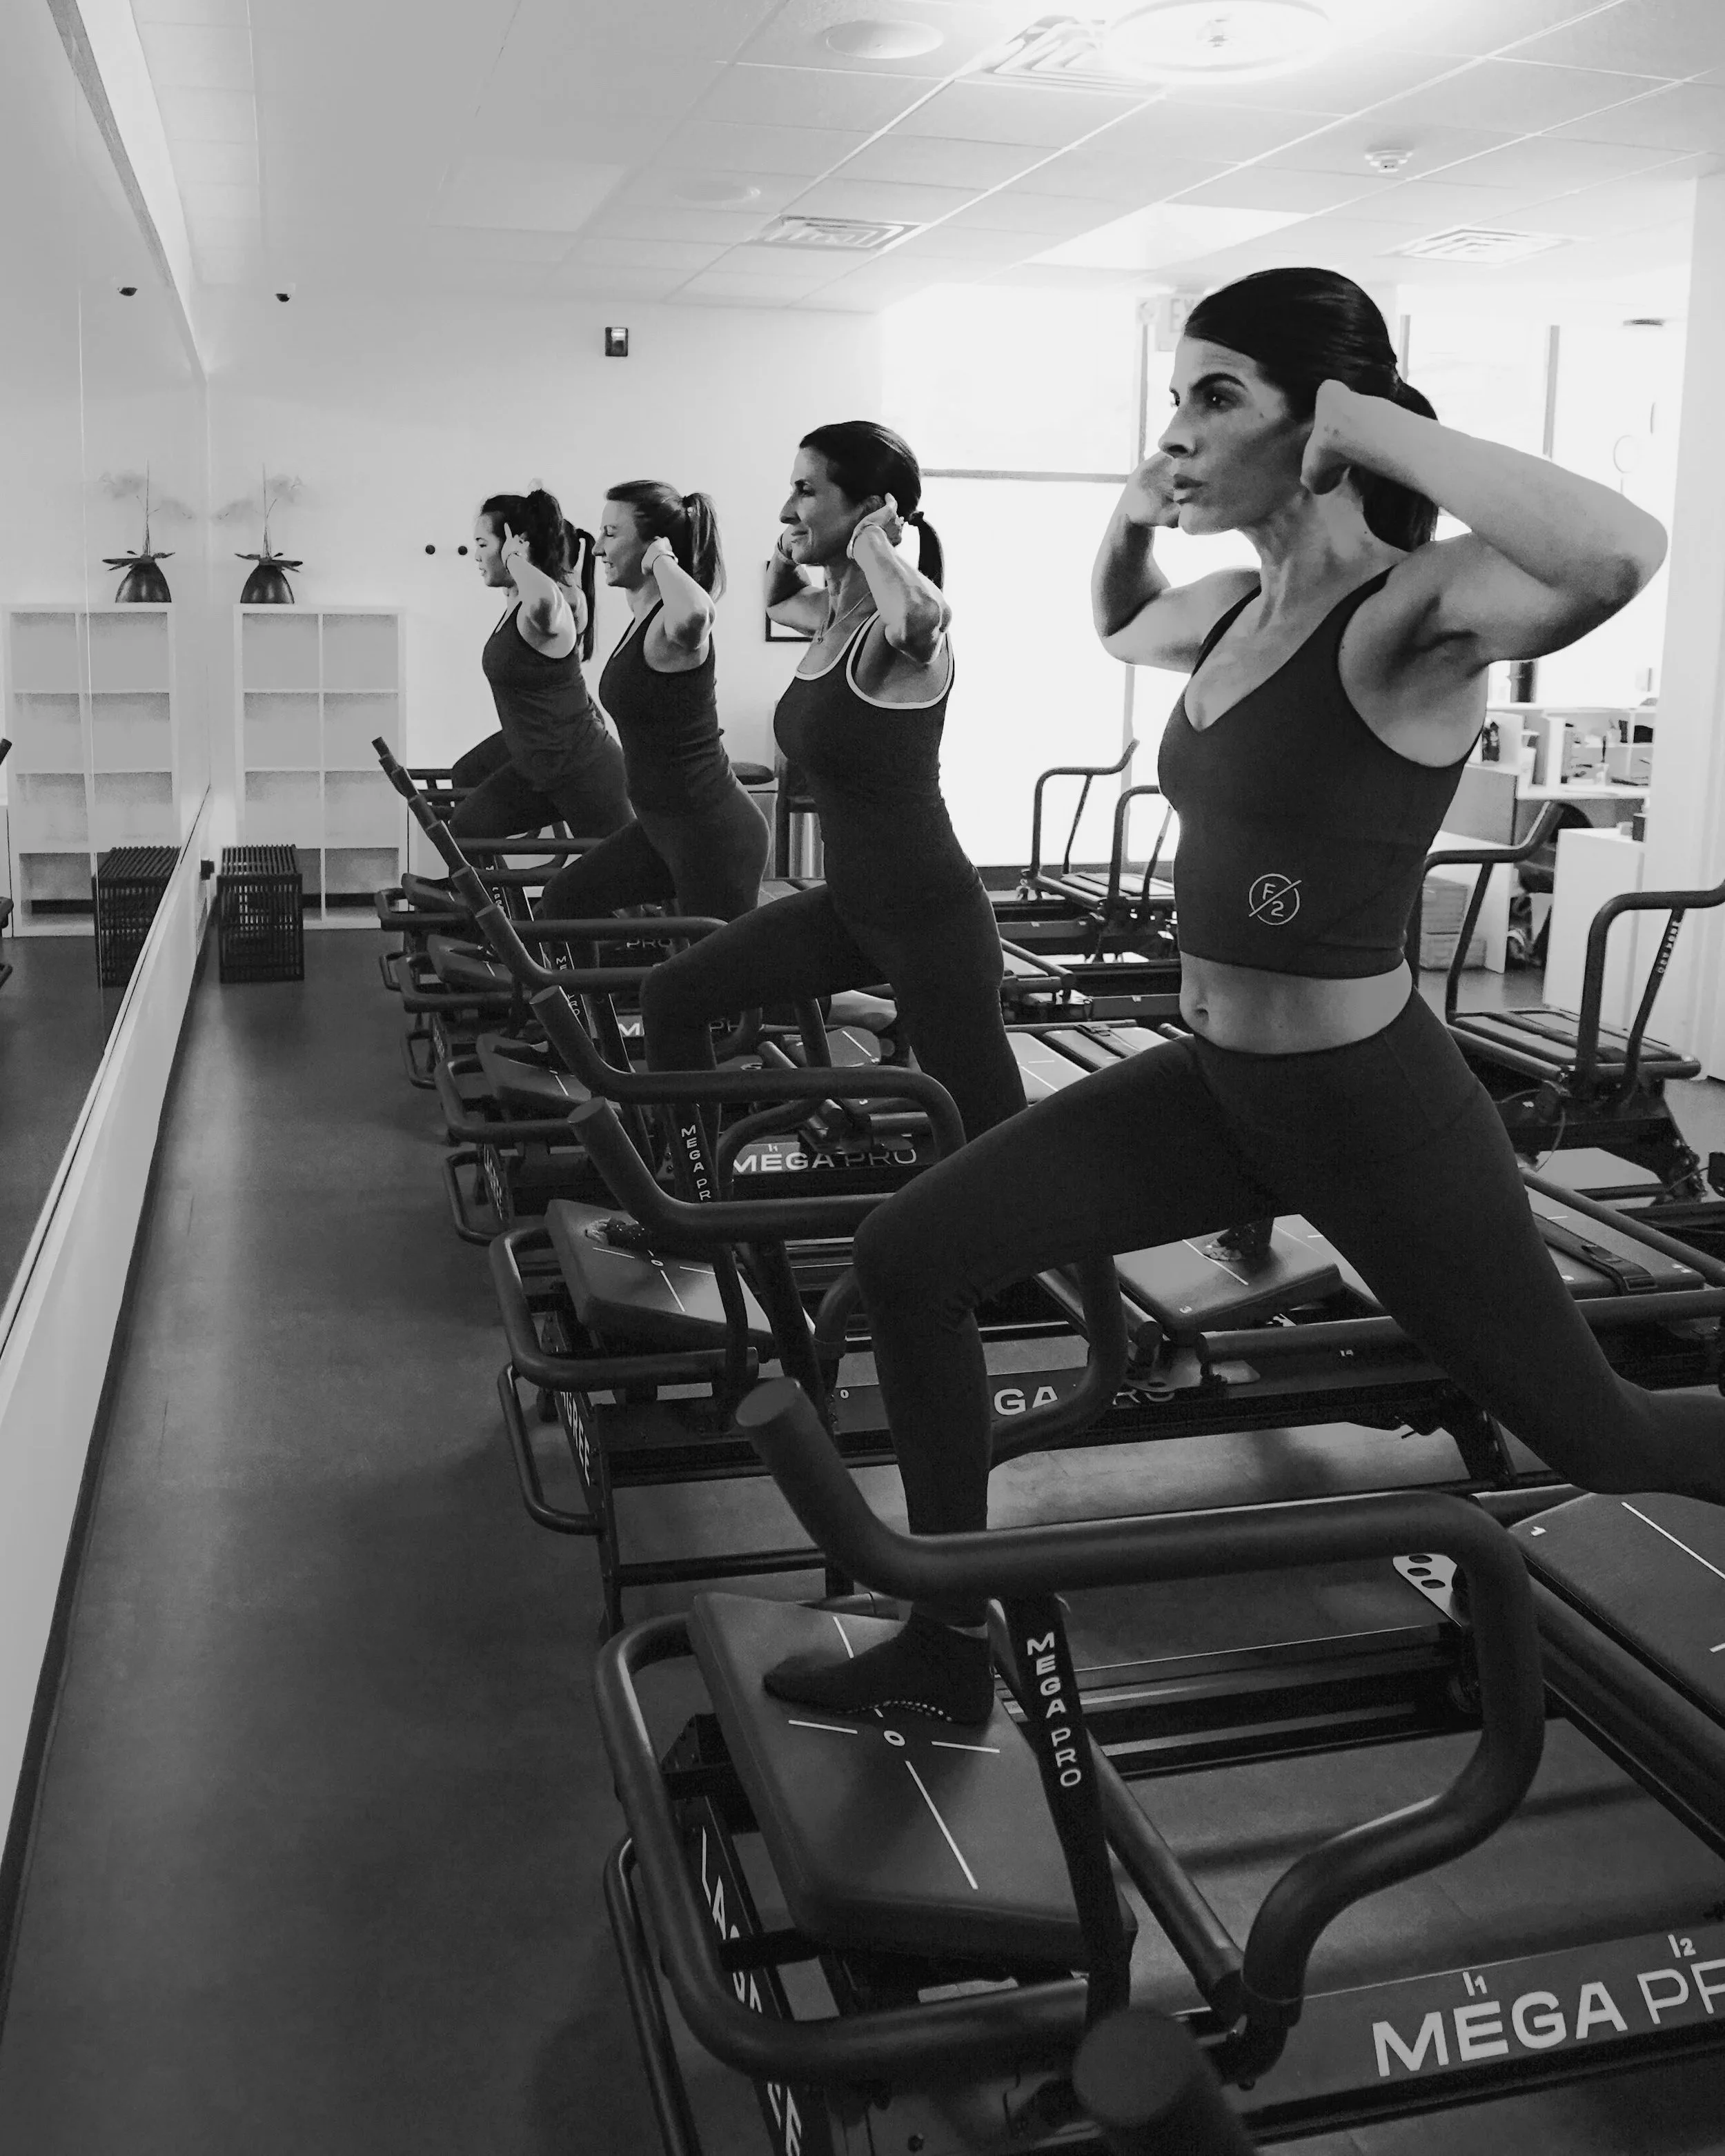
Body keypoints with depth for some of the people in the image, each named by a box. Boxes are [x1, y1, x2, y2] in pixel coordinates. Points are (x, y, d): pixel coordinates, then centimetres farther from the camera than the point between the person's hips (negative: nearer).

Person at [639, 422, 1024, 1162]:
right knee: (671, 995, 6)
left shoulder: (899, 637, -20)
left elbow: (918, 616, -47)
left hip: (932, 915, -8)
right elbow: (777, 596, 30)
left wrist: (870, 541, -27)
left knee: (996, 1146, -2)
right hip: (850, 903, 9)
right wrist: (790, 547, 8)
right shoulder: (833, 615, 5)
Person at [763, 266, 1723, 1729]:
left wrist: (1375, 427, -29)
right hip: (1215, 1082, 7)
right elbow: (1119, 626, 30)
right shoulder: (1231, 611, 5)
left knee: (1604, 1440, 11)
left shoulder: (1414, 614, -19)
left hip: (1373, 1106, -7)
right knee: (910, 1259, -2)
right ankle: (949, 1653, 12)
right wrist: (1131, 522, 8)